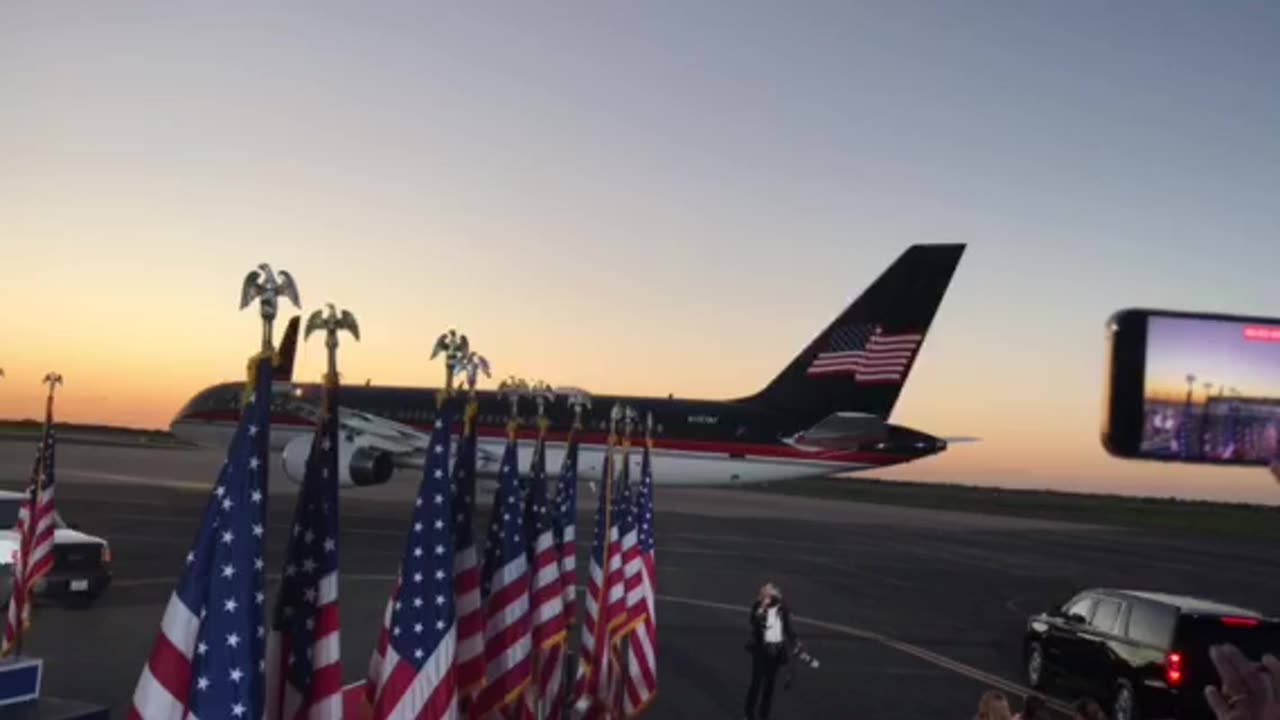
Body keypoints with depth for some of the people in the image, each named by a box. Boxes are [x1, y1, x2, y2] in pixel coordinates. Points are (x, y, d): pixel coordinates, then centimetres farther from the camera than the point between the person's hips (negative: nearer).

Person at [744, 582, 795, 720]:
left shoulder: (783, 609, -2)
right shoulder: (758, 607, -11)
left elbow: (788, 628, 9)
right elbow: (753, 622, -28)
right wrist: (762, 607, -34)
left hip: (777, 649, 3)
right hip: (762, 648, -3)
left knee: (770, 682, 12)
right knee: (757, 682, 0)